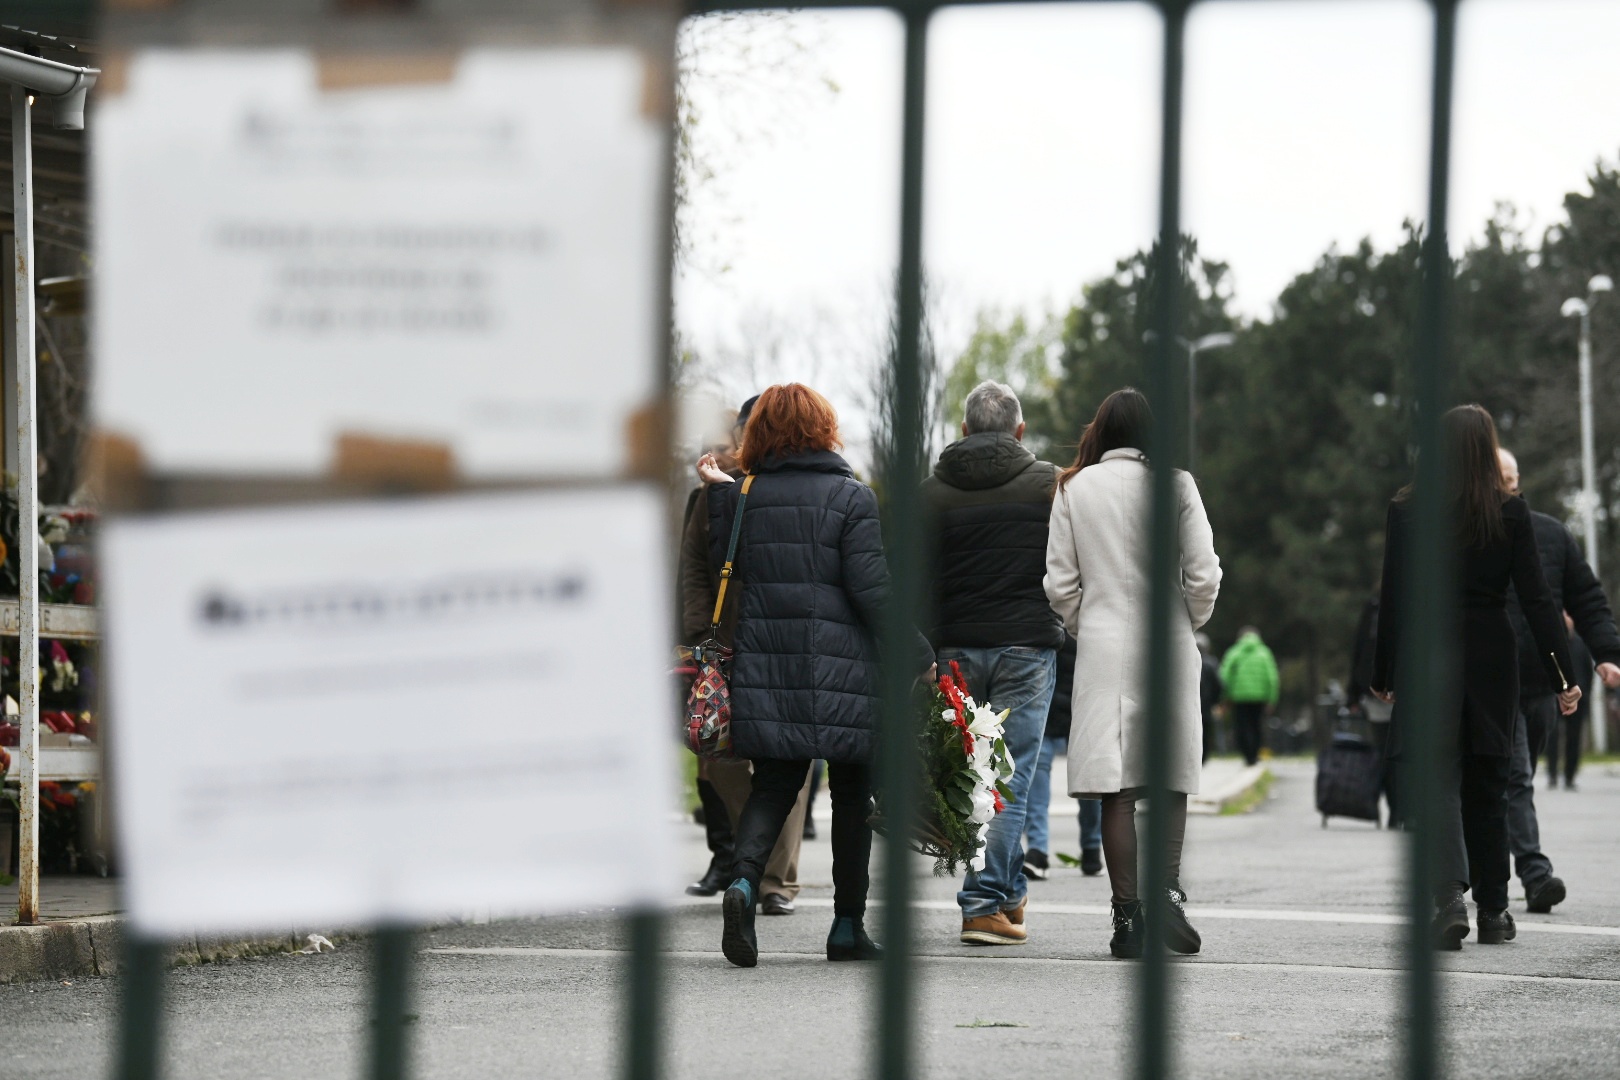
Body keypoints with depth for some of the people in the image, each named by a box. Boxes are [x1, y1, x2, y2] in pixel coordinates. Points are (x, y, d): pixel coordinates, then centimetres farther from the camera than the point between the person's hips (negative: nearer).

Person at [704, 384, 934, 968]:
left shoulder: (740, 497, 4)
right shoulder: (850, 497, -8)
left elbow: (720, 574, 12)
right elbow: (872, 590, -11)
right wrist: (917, 657, -3)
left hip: (764, 669, 3)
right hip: (842, 671, -3)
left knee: (772, 785, 10)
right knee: (851, 793, 10)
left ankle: (744, 876, -19)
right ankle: (848, 927, 13)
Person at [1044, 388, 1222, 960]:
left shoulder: (1075, 489, 2)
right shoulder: (1175, 484, -2)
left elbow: (1060, 583, 1)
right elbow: (1204, 576, -3)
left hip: (1103, 649, 0)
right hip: (1168, 647, 0)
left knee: (1116, 788, 1)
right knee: (1172, 779, 8)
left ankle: (1127, 914, -2)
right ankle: (1168, 887, -10)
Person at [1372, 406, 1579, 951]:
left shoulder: (1405, 510, -4)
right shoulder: (1510, 512, -3)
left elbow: (1392, 598, -1)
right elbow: (1536, 598, -4)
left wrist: (1382, 675, 7)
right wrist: (1562, 675, -1)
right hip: (1490, 659, 1)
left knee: (1438, 783, -4)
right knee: (1486, 787, 14)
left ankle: (1449, 896, -27)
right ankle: (1492, 912, 19)